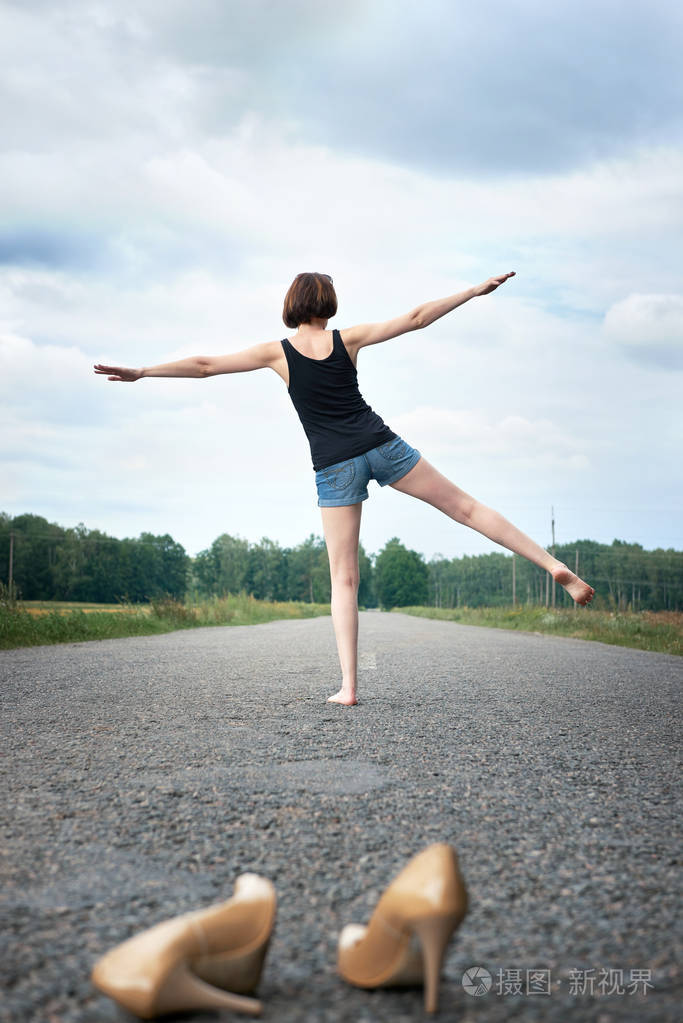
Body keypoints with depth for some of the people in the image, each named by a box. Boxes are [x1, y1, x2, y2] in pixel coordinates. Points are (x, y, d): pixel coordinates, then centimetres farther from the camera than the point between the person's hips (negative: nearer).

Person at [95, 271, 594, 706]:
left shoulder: (278, 351, 2)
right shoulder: (347, 339, 5)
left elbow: (204, 365, 2)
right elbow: (417, 317, 7)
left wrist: (140, 372, 9)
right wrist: (477, 289, 14)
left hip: (335, 467, -1)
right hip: (381, 447, 1)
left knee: (344, 579, 2)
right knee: (465, 506, 13)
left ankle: (348, 687, -3)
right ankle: (554, 565, 10)